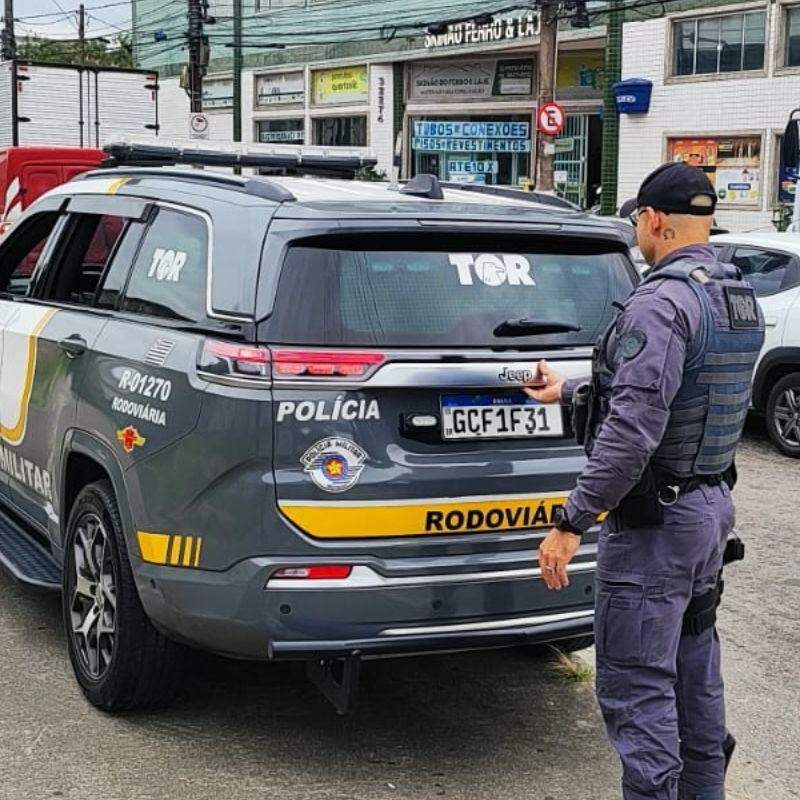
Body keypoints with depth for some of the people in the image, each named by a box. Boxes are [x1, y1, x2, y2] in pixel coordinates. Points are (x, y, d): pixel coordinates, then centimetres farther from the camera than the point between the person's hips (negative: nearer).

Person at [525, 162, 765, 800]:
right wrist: (569, 391, 31)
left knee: (636, 686, -2)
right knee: (694, 664, 23)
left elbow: (633, 430, -30)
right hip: (713, 504, 10)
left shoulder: (661, 303, -22)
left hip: (654, 519, -10)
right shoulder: (741, 300, 9)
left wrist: (571, 523, -25)